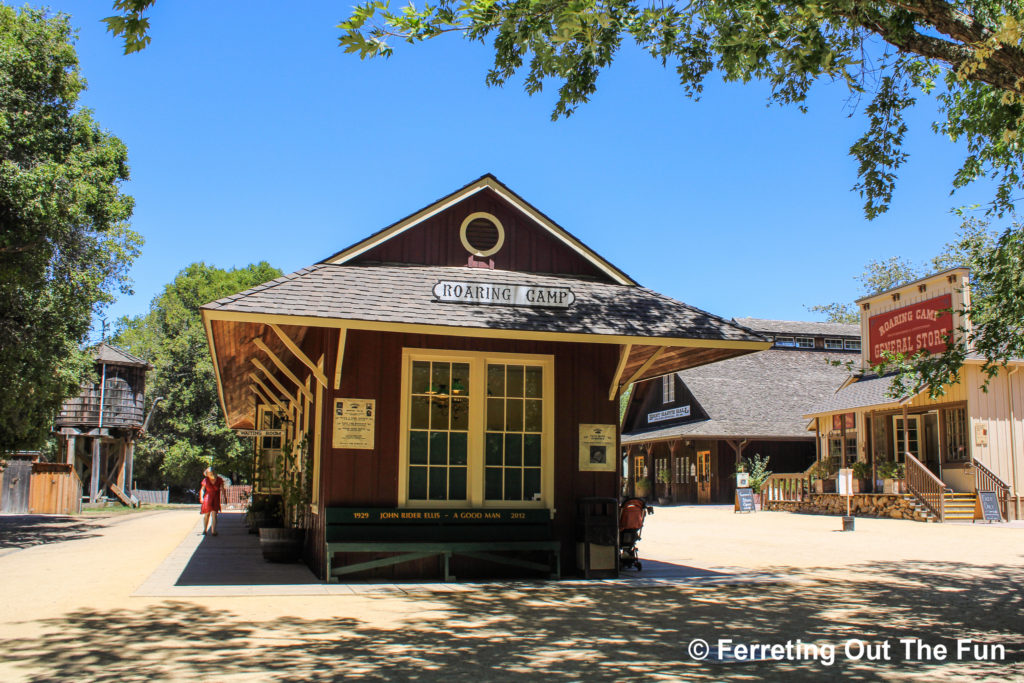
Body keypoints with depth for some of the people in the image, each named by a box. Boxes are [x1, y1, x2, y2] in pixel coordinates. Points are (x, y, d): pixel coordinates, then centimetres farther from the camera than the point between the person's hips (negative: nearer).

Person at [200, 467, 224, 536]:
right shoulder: (206, 480, -6)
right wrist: (201, 498, -6)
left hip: (216, 499, 0)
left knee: (214, 514, -11)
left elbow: (222, 489, 6)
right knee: (206, 515, 9)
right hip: (207, 499, 0)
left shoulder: (219, 480, -4)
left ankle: (213, 531, -12)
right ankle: (205, 530, 27)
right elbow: (202, 489, 4)